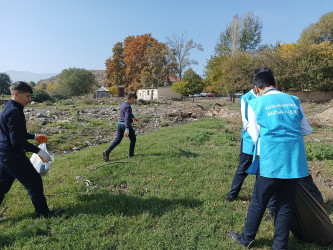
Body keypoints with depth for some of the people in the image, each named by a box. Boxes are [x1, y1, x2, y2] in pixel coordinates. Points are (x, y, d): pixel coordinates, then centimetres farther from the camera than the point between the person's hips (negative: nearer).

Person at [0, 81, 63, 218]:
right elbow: (17, 140, -25)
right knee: (34, 181, 0)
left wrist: (34, 136, 22)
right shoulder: (14, 112, -20)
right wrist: (38, 151, -23)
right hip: (13, 156, -10)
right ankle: (43, 212, 13)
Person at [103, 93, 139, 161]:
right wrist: (127, 130, -32)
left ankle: (107, 152, -8)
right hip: (126, 125, -8)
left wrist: (134, 117, 45)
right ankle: (131, 154, 20)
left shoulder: (123, 104, 14)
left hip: (120, 124, 8)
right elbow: (127, 118, -27)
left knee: (117, 140, 7)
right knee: (133, 139, 13)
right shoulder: (128, 106, -17)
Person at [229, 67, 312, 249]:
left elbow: (256, 137, 1)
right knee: (286, 206, 15)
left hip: (271, 162, -4)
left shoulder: (255, 104, -2)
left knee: (258, 203, 13)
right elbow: (306, 130, 13)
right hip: (295, 162, 4)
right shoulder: (294, 101, 7)